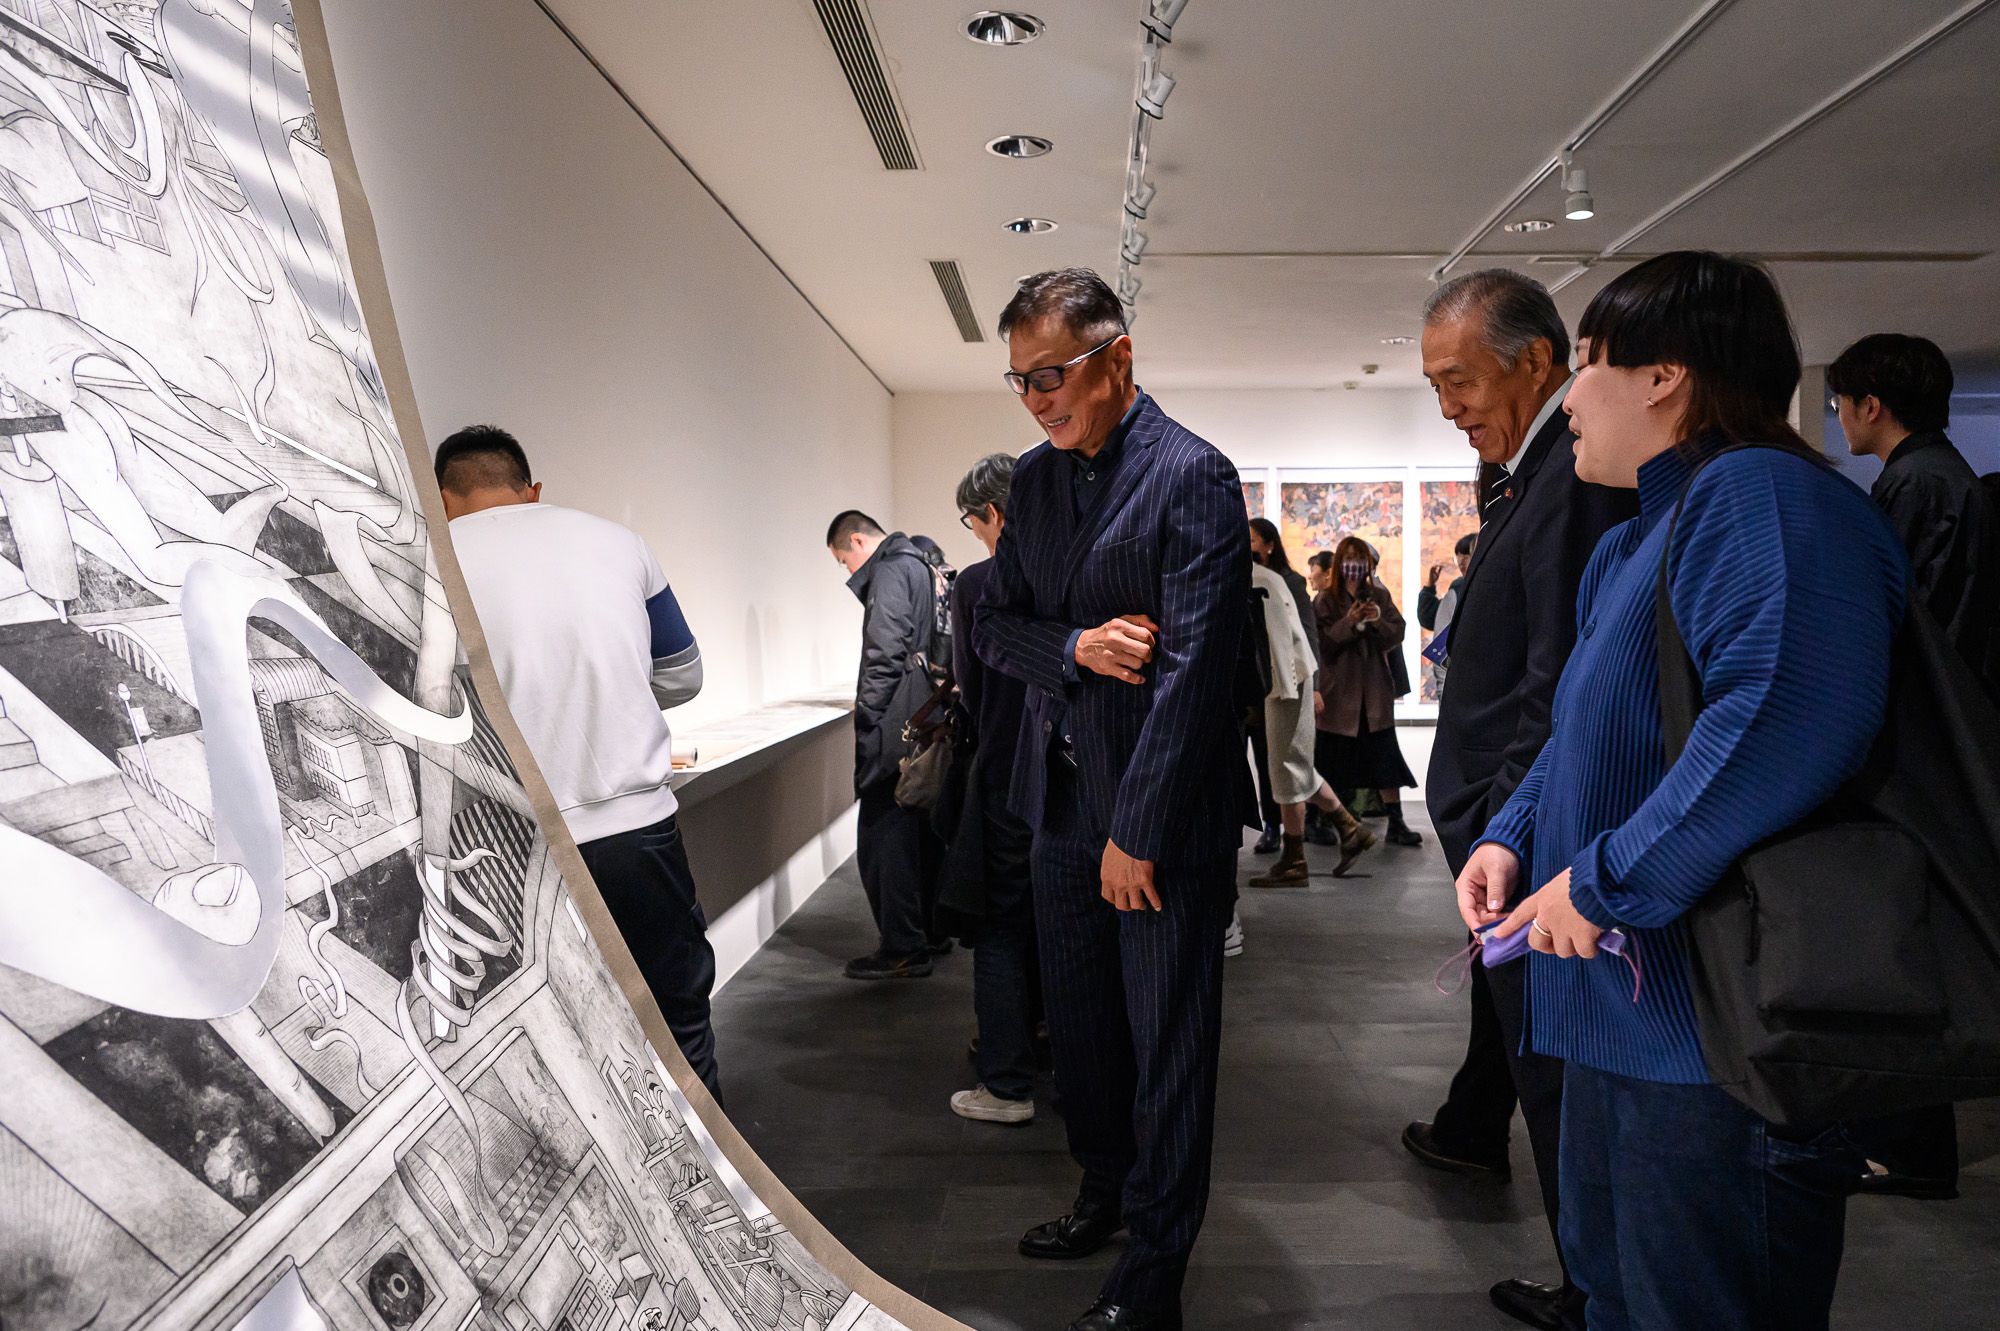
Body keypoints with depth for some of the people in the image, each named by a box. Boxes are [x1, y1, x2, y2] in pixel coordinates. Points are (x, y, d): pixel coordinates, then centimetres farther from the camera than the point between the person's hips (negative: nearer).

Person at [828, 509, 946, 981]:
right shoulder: (918, 564, 21)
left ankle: (903, 949, -2)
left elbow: (885, 651, -18)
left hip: (895, 728, -10)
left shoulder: (889, 570, -9)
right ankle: (930, 931, 26)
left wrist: (866, 714, -13)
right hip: (924, 722, 10)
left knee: (884, 834, -6)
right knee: (921, 828, 16)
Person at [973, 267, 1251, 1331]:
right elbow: (992, 622, 9)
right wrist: (1075, 648, -13)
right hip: (1062, 802, 7)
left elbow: (1192, 668, -19)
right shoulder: (1036, 475, 8)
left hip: (1164, 813, -7)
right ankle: (1104, 1190, 43)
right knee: (1080, 1019, 20)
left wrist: (1137, 833, -18)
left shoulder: (1193, 476, -14)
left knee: (1167, 1043, 7)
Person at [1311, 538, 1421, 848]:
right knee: (1333, 758, 4)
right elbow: (1322, 643, -9)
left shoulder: (1380, 597, 10)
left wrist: (1378, 622, -16)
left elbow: (1396, 636, 3)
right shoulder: (1325, 601, 0)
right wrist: (1348, 623, -22)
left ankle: (1396, 824, 5)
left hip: (1375, 689, 2)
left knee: (1385, 756, 1)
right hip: (1338, 691, -2)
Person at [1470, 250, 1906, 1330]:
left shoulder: (1757, 494, -18)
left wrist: (1602, 881, -27)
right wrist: (1514, 836, 5)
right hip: (1628, 1006, 10)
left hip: (1719, 1031, -10)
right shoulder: (1632, 539, 15)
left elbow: (1786, 716, -33)